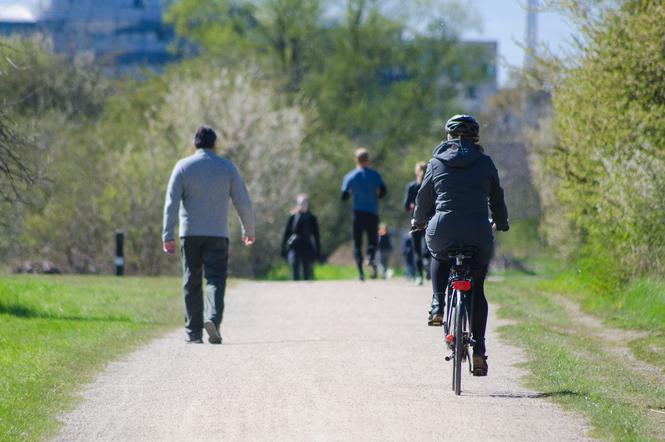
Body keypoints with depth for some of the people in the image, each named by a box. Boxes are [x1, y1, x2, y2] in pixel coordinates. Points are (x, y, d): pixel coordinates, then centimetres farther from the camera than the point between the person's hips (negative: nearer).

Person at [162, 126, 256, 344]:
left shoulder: (183, 167, 2)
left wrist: (168, 236, -7)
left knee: (191, 284, 8)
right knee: (215, 279, -3)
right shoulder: (227, 167, 3)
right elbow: (243, 202, 4)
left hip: (190, 234, 1)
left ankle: (194, 332, 9)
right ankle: (212, 318, -28)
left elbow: (171, 203, -6)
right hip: (217, 234, -1)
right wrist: (249, 230, 17)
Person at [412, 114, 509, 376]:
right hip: (478, 234, 0)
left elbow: (424, 198, 17)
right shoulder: (485, 163, 8)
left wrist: (419, 221, 37)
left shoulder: (437, 163, 8)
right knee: (477, 289, 14)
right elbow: (497, 198, 17)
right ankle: (478, 350, 2)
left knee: (439, 257, 36)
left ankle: (437, 307, 15)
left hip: (442, 231, 0)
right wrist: (501, 224, 37)